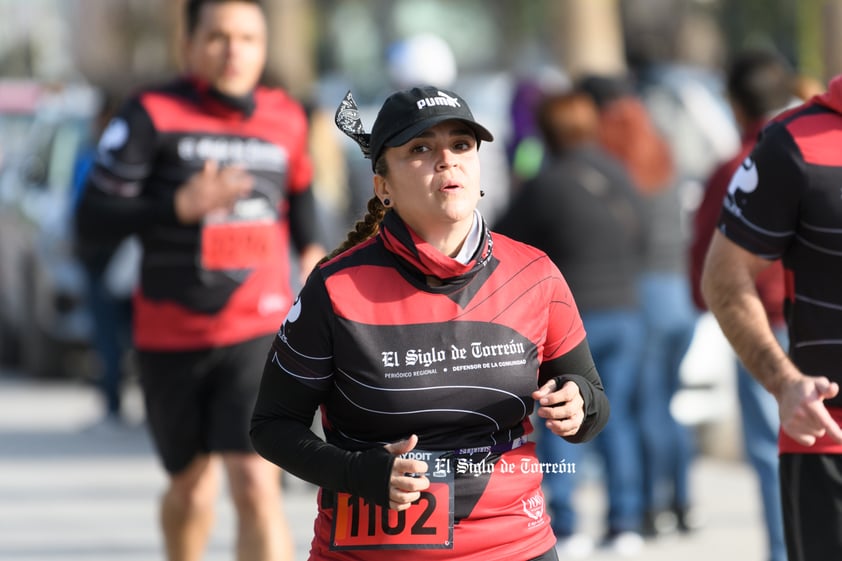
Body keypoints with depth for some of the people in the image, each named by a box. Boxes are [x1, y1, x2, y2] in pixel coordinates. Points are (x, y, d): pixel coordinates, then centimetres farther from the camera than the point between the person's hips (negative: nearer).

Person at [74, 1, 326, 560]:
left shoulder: (287, 119, 3)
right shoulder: (154, 114, -7)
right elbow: (93, 217, -11)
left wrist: (312, 249, 13)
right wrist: (180, 205, -23)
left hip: (257, 333, 0)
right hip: (171, 337, 0)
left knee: (256, 486, -17)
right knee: (192, 487, 16)